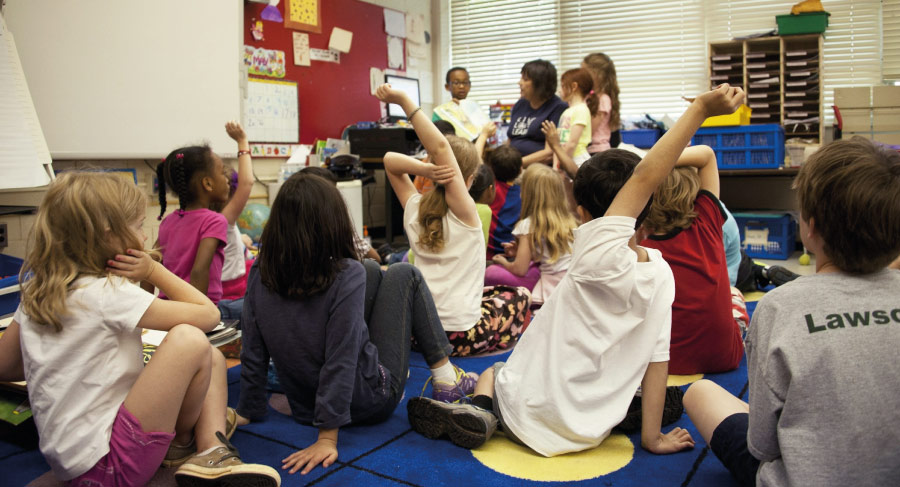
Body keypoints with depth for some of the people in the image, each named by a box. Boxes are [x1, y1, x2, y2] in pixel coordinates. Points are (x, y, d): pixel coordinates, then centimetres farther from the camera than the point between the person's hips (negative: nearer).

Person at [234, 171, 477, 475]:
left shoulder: (260, 274, -12)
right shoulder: (346, 274, -26)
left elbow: (253, 353, -7)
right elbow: (340, 362, -27)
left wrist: (248, 411, 6)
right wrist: (327, 438, -22)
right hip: (370, 401, -5)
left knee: (372, 271, 15)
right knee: (403, 274, 7)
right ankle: (446, 379, 13)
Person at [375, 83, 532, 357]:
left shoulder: (414, 209, -1)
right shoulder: (464, 211, -16)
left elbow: (390, 159, 6)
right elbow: (440, 147, -25)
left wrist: (424, 170, -14)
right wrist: (403, 101, -29)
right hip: (460, 336, -5)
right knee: (519, 295, 23)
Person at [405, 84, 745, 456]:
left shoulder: (597, 255, -26)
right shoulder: (661, 274, -11)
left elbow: (644, 177, -26)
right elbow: (657, 358, -7)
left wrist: (699, 110, -25)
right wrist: (653, 437, 1)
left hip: (531, 417, -4)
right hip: (588, 433, 5)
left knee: (491, 372, 27)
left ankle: (481, 411, 0)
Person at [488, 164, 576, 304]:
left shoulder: (529, 225, -10)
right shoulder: (568, 220, 7)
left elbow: (520, 269, -10)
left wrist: (504, 262, 11)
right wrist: (521, 252, 20)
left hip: (552, 289, -7)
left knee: (491, 273, -4)